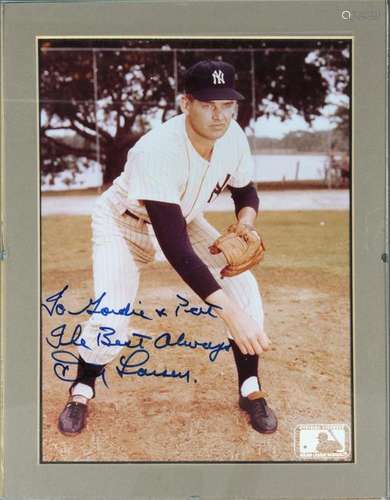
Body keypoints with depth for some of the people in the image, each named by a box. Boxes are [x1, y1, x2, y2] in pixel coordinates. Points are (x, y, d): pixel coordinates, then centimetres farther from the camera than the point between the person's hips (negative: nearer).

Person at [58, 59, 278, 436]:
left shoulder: (233, 137, -19)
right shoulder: (158, 151, -40)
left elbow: (245, 192, 2)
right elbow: (175, 248, -44)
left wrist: (244, 227, -22)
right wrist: (227, 309, -50)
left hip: (182, 220, 5)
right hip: (124, 224, -5)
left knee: (242, 283, -12)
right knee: (110, 323, -20)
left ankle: (250, 390, 6)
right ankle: (82, 391, 14)